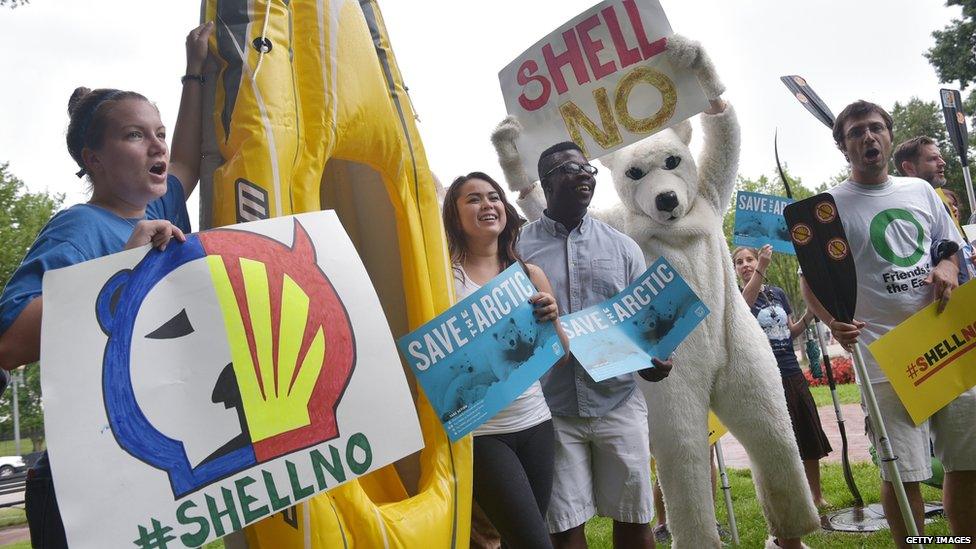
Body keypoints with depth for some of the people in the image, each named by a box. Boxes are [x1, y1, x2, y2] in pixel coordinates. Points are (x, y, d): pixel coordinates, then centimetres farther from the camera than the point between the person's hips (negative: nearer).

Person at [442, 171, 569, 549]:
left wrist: (552, 320, -7)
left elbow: (561, 356, 11)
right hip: (479, 432, -4)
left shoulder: (530, 274, 8)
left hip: (535, 423, 4)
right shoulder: (446, 276, -4)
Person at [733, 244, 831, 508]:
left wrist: (810, 313, 0)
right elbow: (744, 303, -30)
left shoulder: (778, 293, 11)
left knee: (810, 436, 11)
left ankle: (817, 496, 27)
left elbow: (791, 331, 17)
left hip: (792, 373, 5)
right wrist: (761, 268, -42)